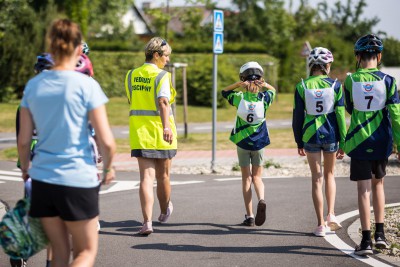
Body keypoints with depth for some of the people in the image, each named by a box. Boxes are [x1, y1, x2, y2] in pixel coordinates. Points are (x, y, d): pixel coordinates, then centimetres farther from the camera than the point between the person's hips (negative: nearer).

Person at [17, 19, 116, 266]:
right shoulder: (86, 85, -10)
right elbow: (107, 141, -11)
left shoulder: (33, 85, 3)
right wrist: (108, 169, 8)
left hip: (42, 181, 4)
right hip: (79, 180, -4)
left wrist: (25, 169, 24)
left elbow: (24, 140, 5)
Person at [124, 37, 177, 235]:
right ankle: (165, 211, 37)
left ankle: (147, 222, -16)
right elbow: (163, 102, -24)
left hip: (139, 131, 4)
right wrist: (167, 126, -35)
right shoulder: (161, 76, -9)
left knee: (146, 177, -2)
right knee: (163, 175, 15)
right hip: (160, 131, -4)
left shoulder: (131, 75, 8)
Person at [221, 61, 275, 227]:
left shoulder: (239, 98, -10)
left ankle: (249, 216, 3)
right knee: (257, 177, 10)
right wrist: (263, 84, -6)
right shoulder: (264, 98, -8)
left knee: (246, 178, 7)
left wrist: (238, 84, -8)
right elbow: (273, 90, 15)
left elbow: (224, 91, 9)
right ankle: (261, 200, -22)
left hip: (242, 142, -1)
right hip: (259, 143, 1)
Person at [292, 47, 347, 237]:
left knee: (317, 179, 6)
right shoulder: (335, 86, -6)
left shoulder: (302, 87, -4)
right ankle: (330, 215, 11)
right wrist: (343, 143, 0)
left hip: (310, 136, 0)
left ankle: (321, 225, 6)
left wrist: (299, 143, 9)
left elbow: (297, 117, -1)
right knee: (329, 174, 22)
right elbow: (340, 116, -5)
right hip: (331, 135, 0)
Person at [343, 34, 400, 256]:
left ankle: (366, 240, -4)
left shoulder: (351, 81, -5)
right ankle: (380, 233, 17)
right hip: (381, 140, 1)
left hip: (359, 139, -1)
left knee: (364, 189, 0)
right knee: (378, 183, 20)